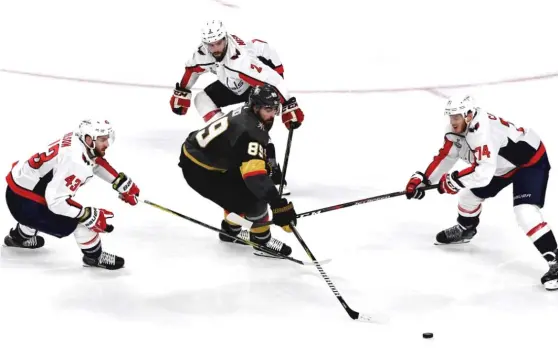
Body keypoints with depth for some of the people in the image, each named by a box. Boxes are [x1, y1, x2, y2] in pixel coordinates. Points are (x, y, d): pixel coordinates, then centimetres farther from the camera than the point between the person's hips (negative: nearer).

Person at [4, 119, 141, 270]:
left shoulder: (78, 140, -4)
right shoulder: (75, 162, -30)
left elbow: (96, 161, 16)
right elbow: (56, 200, -32)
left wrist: (123, 183, 13)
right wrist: (90, 215, -25)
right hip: (22, 201, -10)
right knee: (82, 220, -16)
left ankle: (19, 236, 57)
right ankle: (94, 256, 7)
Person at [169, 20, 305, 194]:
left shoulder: (242, 58, -42)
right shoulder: (204, 52, -20)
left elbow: (272, 80, -43)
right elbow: (192, 68, 3)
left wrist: (289, 106, -46)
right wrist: (181, 92, 11)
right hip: (235, 83, 8)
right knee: (202, 99, 3)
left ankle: (271, 167, -24)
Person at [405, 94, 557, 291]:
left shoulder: (483, 131, -38)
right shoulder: (458, 127, -8)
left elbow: (483, 173, -44)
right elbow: (446, 156, 4)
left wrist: (454, 180, -31)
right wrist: (423, 179, -3)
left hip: (531, 160, -9)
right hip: (502, 164, 10)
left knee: (525, 212, -25)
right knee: (470, 193, 16)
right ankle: (465, 229, 46)